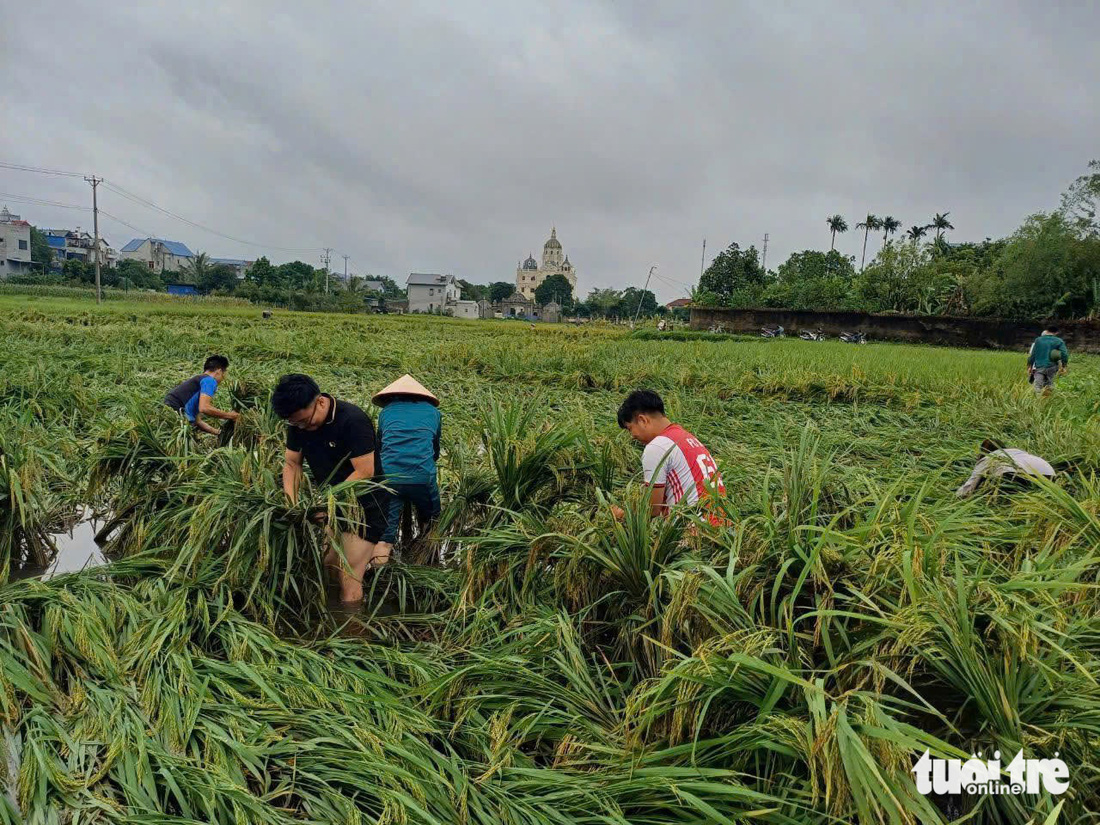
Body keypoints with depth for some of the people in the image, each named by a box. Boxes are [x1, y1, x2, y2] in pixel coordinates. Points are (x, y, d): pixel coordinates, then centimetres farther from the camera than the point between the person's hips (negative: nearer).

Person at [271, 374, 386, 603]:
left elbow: (365, 472, -24)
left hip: (364, 505, -7)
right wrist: (291, 503, -10)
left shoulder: (352, 420, -24)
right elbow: (292, 464, 5)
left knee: (349, 587, -11)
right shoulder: (298, 423, -2)